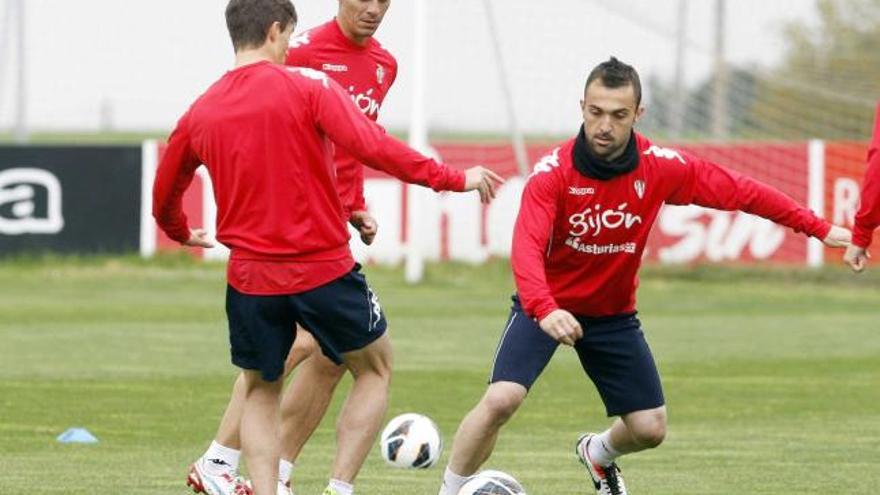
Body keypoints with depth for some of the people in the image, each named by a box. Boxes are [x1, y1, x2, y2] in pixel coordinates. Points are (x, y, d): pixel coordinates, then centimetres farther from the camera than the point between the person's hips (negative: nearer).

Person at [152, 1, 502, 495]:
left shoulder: (200, 113, 4)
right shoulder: (307, 87, -9)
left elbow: (164, 195, 17)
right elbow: (372, 147, -20)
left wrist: (181, 233, 40)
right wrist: (454, 178, -13)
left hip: (251, 277, 3)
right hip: (325, 269, -3)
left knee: (261, 392, 20)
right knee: (376, 368, 18)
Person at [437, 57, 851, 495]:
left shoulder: (661, 167, -15)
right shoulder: (553, 172, -25)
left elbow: (740, 192, -6)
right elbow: (527, 248, -37)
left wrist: (819, 228, -7)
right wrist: (545, 310, -55)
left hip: (613, 313, 4)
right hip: (548, 306, -4)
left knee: (650, 430, 7)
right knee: (501, 399, -25)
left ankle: (598, 453, 43)